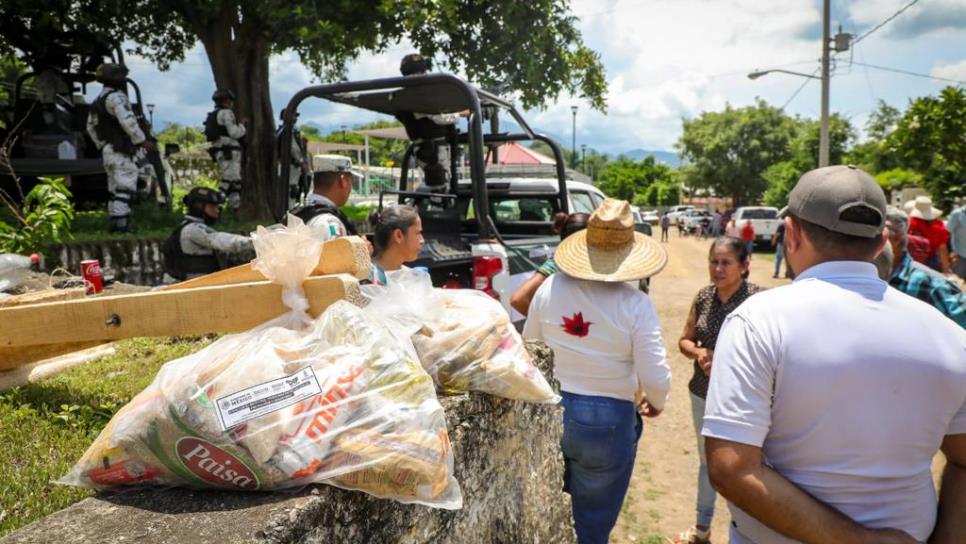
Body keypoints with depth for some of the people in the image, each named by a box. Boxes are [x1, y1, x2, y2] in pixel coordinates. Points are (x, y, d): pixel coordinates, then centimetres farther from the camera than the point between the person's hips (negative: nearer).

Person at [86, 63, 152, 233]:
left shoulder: (98, 100, 20)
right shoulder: (116, 97, -12)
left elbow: (91, 126, 26)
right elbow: (128, 122, -23)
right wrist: (142, 140, -15)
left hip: (107, 150, 10)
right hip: (120, 150, -10)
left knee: (115, 188, 14)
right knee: (125, 187, -11)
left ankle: (115, 224, 16)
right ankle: (121, 224, -16)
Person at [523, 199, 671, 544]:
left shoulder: (549, 288, -7)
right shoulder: (635, 304, -17)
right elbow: (655, 376, -14)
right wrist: (656, 403, 9)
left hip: (548, 412, 3)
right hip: (606, 422, -3)